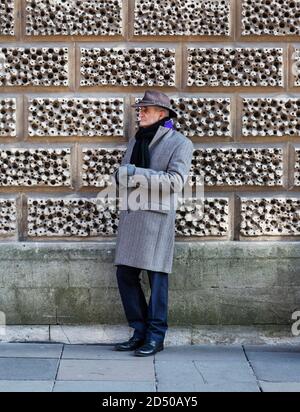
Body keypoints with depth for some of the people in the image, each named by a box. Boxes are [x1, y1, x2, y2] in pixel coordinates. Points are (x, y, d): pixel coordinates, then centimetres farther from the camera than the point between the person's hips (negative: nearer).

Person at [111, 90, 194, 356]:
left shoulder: (180, 143, -1)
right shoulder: (136, 141, 19)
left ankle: (156, 337, 4)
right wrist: (125, 175, -8)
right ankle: (140, 332, 15)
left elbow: (176, 181, -14)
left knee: (156, 275, -4)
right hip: (131, 214, 7)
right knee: (126, 275, 4)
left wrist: (138, 173, -14)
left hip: (159, 215, -6)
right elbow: (120, 176, 16)